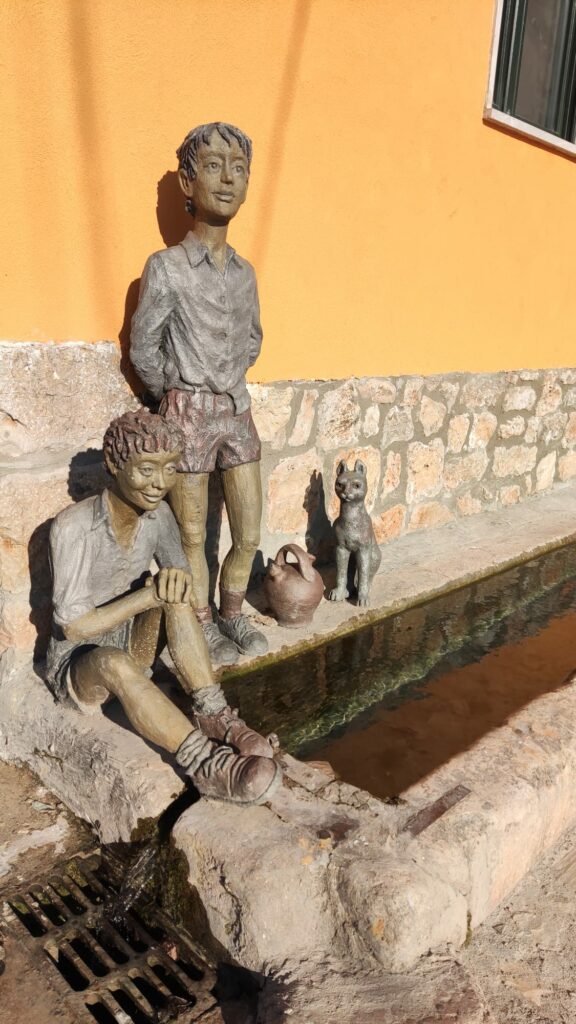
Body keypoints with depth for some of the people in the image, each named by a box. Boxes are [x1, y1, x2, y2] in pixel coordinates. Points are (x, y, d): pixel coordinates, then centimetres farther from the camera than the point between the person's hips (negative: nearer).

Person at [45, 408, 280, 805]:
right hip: (78, 662, -5)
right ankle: (205, 764, -36)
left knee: (175, 591, -26)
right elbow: (73, 625, -24)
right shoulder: (74, 527, -25)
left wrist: (176, 580, -24)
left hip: (133, 646, 5)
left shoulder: (157, 513, -8)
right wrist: (149, 594, -30)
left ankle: (215, 717, -27)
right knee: (114, 663, -41)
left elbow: (182, 573, 0)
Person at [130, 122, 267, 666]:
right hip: (188, 414, -5)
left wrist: (227, 385, 15)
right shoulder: (165, 266, -7)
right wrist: (179, 396, 6)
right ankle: (204, 624, 25)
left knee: (249, 535, 9)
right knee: (192, 536, 6)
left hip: (238, 411, 5)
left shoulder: (244, 271, 8)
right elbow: (144, 348, -3)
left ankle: (232, 613, 31)